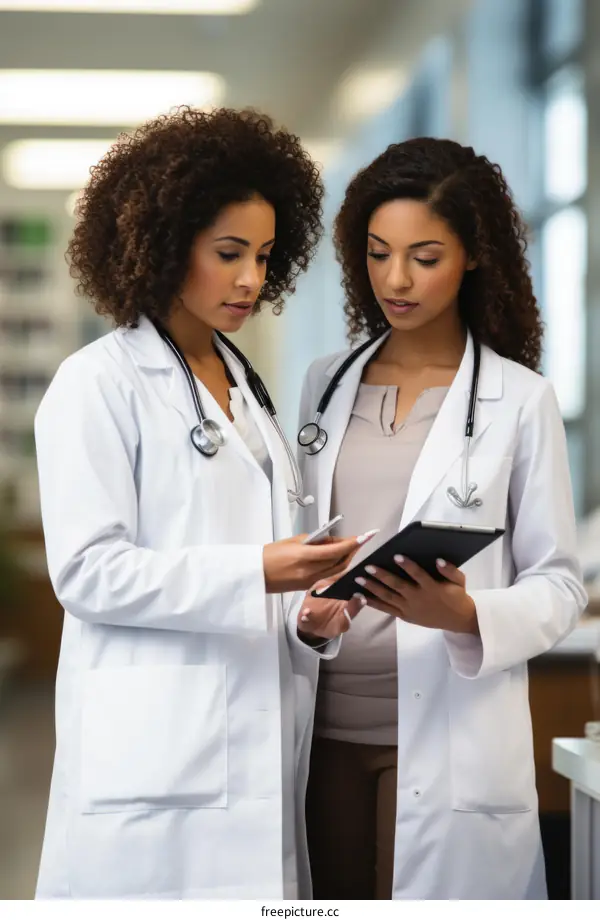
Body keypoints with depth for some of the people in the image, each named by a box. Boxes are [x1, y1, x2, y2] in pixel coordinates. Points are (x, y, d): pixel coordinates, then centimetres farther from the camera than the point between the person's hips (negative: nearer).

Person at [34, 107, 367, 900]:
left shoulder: (245, 385, 18)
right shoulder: (99, 383, -4)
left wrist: (309, 623, 3)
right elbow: (86, 569, -12)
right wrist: (256, 573, -20)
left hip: (258, 744, 7)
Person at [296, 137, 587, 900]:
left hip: (448, 744, -3)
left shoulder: (519, 400, -2)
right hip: (328, 730, 3)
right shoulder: (325, 385, 11)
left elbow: (557, 585, -2)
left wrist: (466, 615, -19)